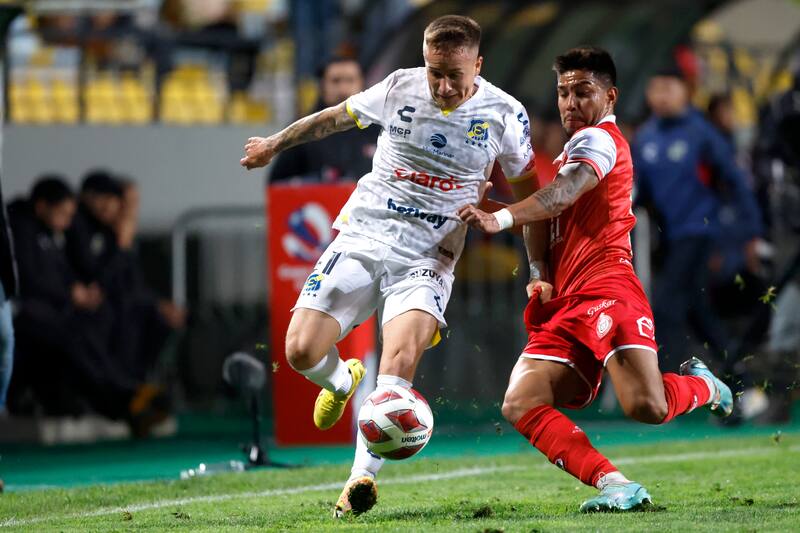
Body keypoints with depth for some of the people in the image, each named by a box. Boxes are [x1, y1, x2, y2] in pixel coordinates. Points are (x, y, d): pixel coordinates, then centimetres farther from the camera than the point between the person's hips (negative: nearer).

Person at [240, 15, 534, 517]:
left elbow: (530, 193, 9)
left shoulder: (504, 115, -5)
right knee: (301, 351, -10)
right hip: (362, 236, 2)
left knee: (402, 354, -28)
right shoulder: (400, 88, -1)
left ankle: (363, 476, -23)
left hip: (426, 259, -2)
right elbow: (337, 117, 17)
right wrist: (274, 144, 26)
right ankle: (342, 382, 27)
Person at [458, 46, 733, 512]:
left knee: (647, 407, -25)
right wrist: (542, 274, 12)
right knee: (520, 404, -13)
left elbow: (563, 193, -20)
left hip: (606, 288, -9)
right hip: (565, 307, 9)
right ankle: (613, 484, -21)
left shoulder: (598, 138, -2)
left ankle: (700, 386, 12)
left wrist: (501, 218, -37)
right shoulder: (574, 150, 29)